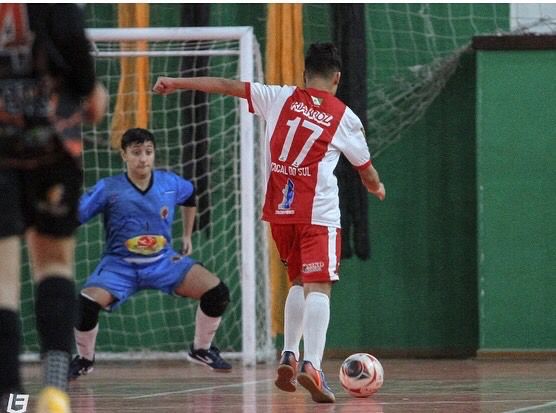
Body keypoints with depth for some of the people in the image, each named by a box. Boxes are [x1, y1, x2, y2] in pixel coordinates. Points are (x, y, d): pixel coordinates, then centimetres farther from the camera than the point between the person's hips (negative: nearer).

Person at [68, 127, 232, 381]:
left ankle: (201, 350, 15)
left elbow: (190, 196, 21)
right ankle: (84, 360, 0)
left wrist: (187, 236, 25)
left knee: (216, 291, -13)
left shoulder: (170, 183, -3)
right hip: (120, 265, -3)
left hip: (163, 262, 3)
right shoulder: (108, 189, -13)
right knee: (87, 302, -30)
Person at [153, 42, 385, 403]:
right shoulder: (345, 117, 3)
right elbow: (366, 171, 16)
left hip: (280, 210, 4)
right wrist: (377, 188, 39)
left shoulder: (281, 98, 7)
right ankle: (312, 365, -29)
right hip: (319, 212, -4)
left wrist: (176, 83, 17)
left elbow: (227, 85, 8)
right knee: (318, 286, -11)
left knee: (299, 282, 22)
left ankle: (289, 355, 11)